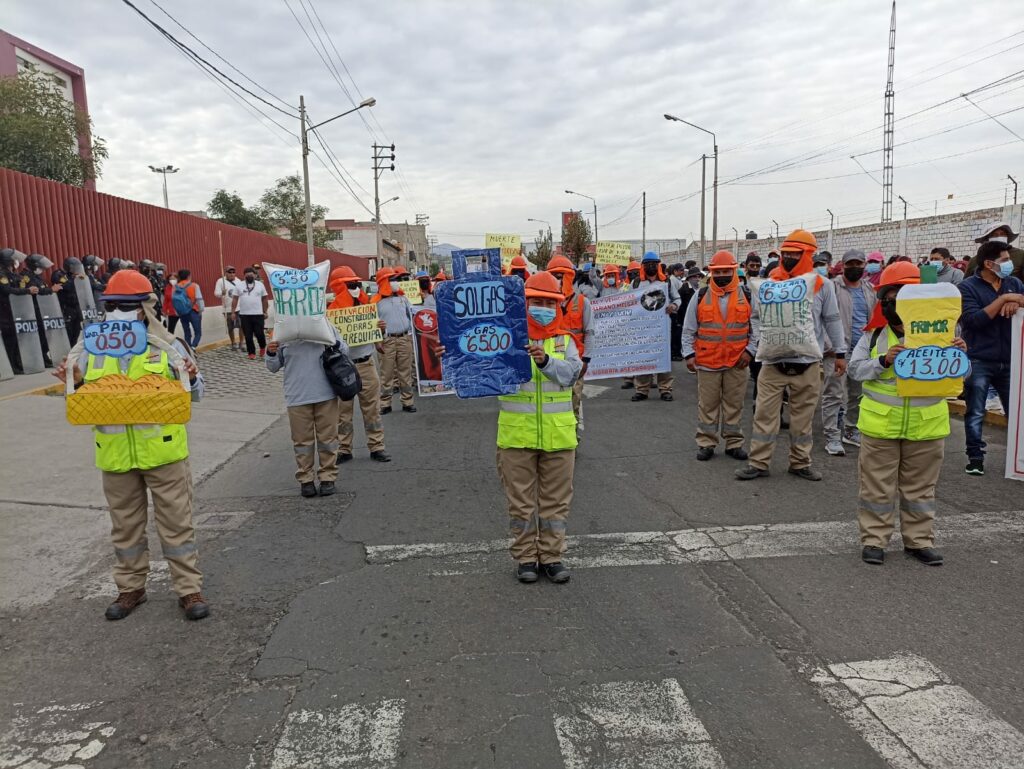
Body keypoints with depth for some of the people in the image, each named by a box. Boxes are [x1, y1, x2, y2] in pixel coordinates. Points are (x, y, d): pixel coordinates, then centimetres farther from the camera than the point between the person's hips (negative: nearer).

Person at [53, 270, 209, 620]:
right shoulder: (92, 351, 5)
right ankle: (130, 588, 32)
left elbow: (194, 394, 2)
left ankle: (189, 589, 14)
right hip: (116, 456, 3)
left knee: (176, 523, 4)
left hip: (163, 450, -3)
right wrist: (73, 384, -7)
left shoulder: (167, 346, -3)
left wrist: (192, 378, -20)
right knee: (126, 526, 16)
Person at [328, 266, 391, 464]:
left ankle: (377, 446, 14)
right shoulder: (333, 312, -8)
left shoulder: (366, 306, 7)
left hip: (366, 364, 3)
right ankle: (344, 448, 17)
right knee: (344, 410, 6)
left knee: (372, 407, 6)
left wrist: (381, 328, -6)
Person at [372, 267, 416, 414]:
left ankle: (407, 402, 13)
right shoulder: (376, 301, -3)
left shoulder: (402, 297, 10)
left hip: (404, 338, 4)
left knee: (405, 372, 7)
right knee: (387, 373, -1)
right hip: (387, 340, -3)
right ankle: (385, 404, 6)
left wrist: (411, 334, 9)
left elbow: (411, 316, 14)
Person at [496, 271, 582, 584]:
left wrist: (546, 360, -26)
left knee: (556, 499, 11)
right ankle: (525, 557, 22)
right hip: (517, 433, -2)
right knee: (521, 499, 8)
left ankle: (551, 556, 24)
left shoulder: (565, 340, 6)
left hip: (558, 434, 2)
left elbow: (570, 373, -10)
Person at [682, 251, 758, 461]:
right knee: (707, 404, 6)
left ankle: (734, 443, 19)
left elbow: (757, 327, 9)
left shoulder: (747, 296, 4)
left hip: (737, 362, 1)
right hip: (707, 362, 0)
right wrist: (689, 353, -2)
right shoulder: (701, 296, 3)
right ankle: (706, 443, 15)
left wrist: (750, 350, -2)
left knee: (734, 404, 9)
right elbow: (689, 329, 6)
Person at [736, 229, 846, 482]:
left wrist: (840, 352, 8)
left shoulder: (821, 285, 1)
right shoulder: (770, 283, 5)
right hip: (773, 362, 1)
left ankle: (800, 462, 22)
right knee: (765, 413, 1)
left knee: (803, 416, 9)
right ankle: (758, 462, 10)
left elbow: (832, 320, 7)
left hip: (807, 364, -1)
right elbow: (757, 316, 13)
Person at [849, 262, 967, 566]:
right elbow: (855, 369, -7)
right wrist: (883, 361, -22)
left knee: (920, 486, 13)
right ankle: (874, 539, 18)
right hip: (881, 424, -2)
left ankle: (919, 540, 26)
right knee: (877, 485, 7)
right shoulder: (874, 335, -2)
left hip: (926, 425, 2)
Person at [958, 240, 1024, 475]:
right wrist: (1003, 299, -19)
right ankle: (975, 457, 14)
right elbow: (973, 320, -17)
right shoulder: (967, 287, -6)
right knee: (975, 414, 4)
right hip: (978, 362, -4)